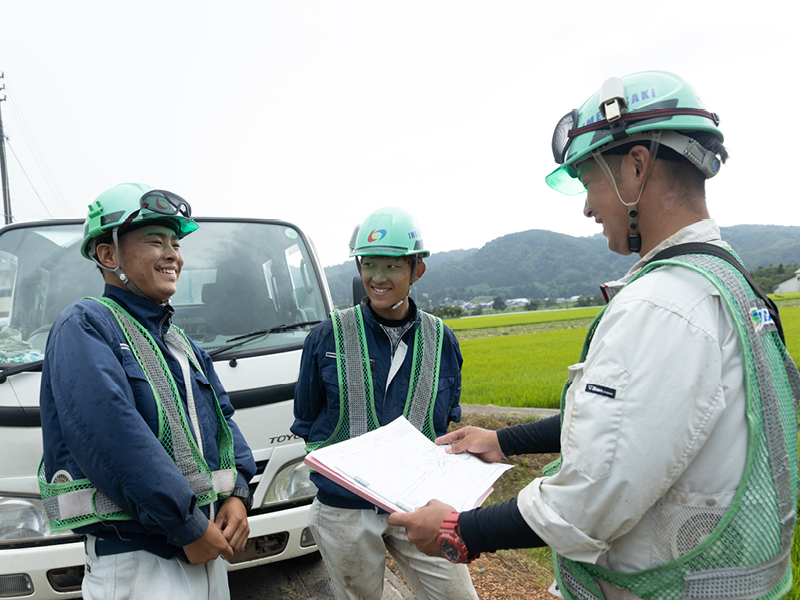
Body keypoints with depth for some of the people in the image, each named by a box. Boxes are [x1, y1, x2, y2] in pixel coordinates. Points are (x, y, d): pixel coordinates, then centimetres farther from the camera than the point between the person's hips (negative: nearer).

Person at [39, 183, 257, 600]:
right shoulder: (84, 327, -12)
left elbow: (224, 420, 15)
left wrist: (237, 494, -2)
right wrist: (189, 527, -23)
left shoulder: (181, 343, 15)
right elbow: (112, 435, -24)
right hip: (135, 561, -8)